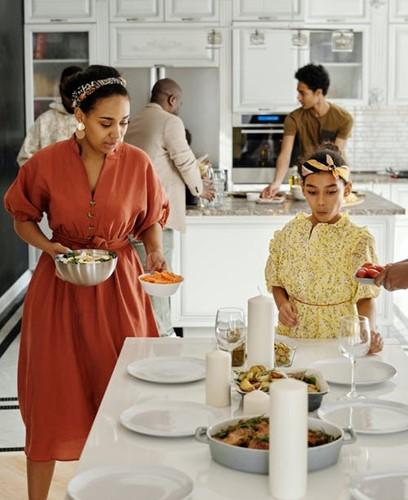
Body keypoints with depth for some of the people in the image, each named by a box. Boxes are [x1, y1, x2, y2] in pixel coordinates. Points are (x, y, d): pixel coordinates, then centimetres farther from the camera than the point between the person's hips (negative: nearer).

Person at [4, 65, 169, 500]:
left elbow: (151, 221, 7)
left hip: (119, 284, 1)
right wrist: (51, 248, -14)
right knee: (51, 393, 4)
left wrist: (155, 251, -13)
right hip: (59, 285, -1)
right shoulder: (46, 162, -9)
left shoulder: (138, 163, -5)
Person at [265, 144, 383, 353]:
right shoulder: (289, 234, 3)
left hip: (339, 336, -2)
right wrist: (282, 303, -6)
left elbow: (365, 297, -3)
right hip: (292, 335, 2)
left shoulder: (358, 240, -6)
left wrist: (370, 330, -21)